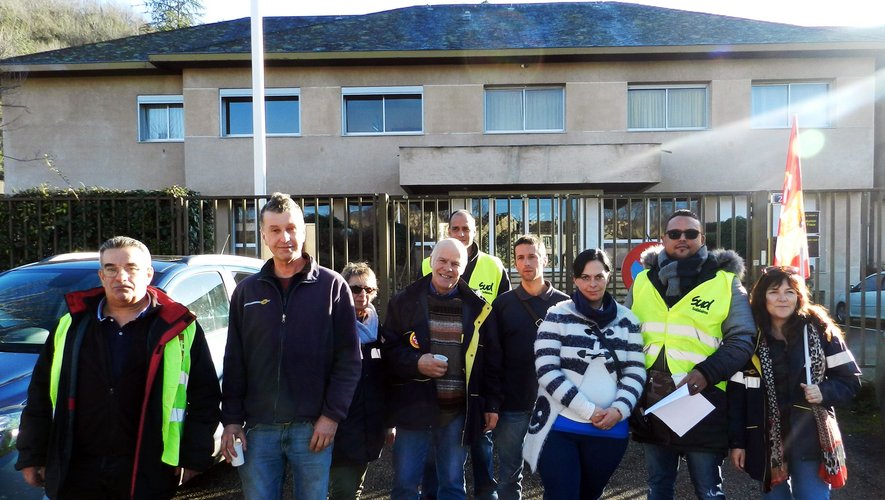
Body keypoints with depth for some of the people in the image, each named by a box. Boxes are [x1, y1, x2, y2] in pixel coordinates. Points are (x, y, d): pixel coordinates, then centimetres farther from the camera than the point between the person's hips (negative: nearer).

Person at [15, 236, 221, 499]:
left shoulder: (180, 328, -4)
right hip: (75, 472, 3)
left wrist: (194, 455, -6)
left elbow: (204, 397, -3)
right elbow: (40, 395, 13)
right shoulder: (72, 326, 6)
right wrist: (32, 455, 11)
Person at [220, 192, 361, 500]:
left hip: (313, 426, -2)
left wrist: (332, 415, -9)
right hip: (259, 428, 2)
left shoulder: (332, 285, -2)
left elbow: (349, 359, -5)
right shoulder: (246, 291, 7)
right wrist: (231, 419, 3)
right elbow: (234, 363, 8)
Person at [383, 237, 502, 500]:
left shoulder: (478, 308, 4)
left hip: (459, 410, 1)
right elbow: (388, 349, 1)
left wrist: (492, 404, 6)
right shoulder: (404, 302, 0)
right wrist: (416, 363, -16)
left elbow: (491, 359, 8)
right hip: (414, 407, -1)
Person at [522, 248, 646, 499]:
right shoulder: (557, 316, -4)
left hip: (610, 430, 3)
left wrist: (619, 410, -12)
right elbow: (546, 371, -12)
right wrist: (588, 410, -16)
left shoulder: (627, 319, 6)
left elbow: (636, 372, 4)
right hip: (560, 427, -3)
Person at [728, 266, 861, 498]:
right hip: (766, 442, 1)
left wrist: (824, 392, -17)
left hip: (810, 440, -1)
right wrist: (737, 441, -3)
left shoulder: (819, 331, -3)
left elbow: (850, 379, 3)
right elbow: (736, 394, -1)